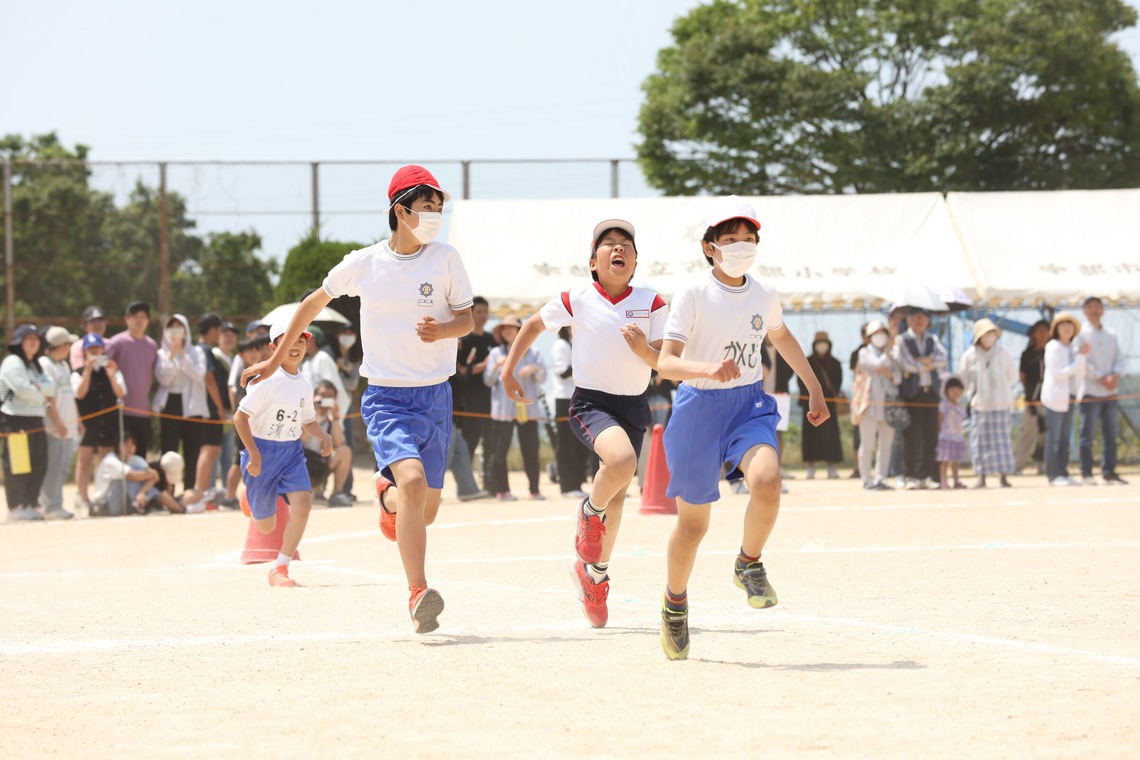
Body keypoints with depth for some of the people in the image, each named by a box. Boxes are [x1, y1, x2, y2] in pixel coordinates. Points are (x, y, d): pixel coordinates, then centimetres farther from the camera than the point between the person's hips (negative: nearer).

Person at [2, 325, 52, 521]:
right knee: (17, 467, -7)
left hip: (35, 421, 9)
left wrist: (38, 390, -6)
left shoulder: (35, 365, 22)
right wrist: (42, 398, -2)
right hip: (16, 421, -9)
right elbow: (23, 389, -17)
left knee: (39, 466, 7)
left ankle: (29, 505, 16)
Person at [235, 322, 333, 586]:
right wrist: (254, 455, -22)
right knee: (266, 526, 3)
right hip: (262, 450, -5)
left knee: (303, 501, -22)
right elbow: (240, 417, -17)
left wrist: (324, 436, -3)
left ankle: (280, 568, -9)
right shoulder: (268, 380, -16)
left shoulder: (304, 385, 4)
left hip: (292, 451, 5)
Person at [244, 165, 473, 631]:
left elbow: (466, 320, 5)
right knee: (413, 480, -27)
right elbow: (314, 302, 14)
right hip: (386, 397, -2)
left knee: (425, 512, 9)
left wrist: (443, 330, -19)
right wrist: (276, 359, 20)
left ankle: (386, 492, 47)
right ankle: (418, 594, -27)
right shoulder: (364, 264, -1)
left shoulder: (445, 260, 0)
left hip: (435, 398, 3)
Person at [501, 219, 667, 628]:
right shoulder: (577, 300, -5)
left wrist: (644, 350, -25)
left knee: (616, 496, 14)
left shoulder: (651, 304, -2)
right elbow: (534, 325, 13)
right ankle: (590, 512, 0)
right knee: (622, 461, -32)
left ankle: (594, 573, 36)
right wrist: (509, 370, 13)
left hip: (633, 406, 3)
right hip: (591, 402, -3)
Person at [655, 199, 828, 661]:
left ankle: (749, 565, 0)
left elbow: (781, 337, 25)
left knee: (766, 482, -28)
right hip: (699, 408, -3)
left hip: (749, 406, 3)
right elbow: (665, 363, -19)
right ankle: (675, 603, 32)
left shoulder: (764, 296, 2)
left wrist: (815, 389, 27)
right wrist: (708, 370, -38)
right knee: (693, 520, 5)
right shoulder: (693, 295, -12)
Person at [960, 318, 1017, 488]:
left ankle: (1004, 476, 3)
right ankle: (981, 477, 2)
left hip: (1001, 404, 0)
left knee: (1002, 440, -1)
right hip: (979, 405, 0)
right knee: (980, 441, -2)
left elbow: (1012, 376, 13)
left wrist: (1002, 390, 8)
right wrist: (972, 395, 6)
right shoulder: (969, 356, -2)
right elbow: (965, 379, 11)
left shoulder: (1002, 354, 0)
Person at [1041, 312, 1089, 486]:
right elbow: (1059, 374, -15)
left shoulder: (1073, 348, 14)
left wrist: (1083, 356, -5)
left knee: (1065, 439, 8)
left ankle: (1063, 473, 11)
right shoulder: (1053, 348, -8)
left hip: (1069, 398, 8)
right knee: (1053, 438, -6)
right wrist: (1080, 358, -13)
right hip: (1055, 398, -8)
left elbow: (1079, 374, 9)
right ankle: (1053, 475, -6)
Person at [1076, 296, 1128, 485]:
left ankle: (1109, 473, 11)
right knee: (1087, 434, -6)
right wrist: (1101, 378, -16)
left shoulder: (1110, 335, 16)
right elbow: (1081, 362, -10)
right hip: (1090, 392, -6)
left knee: (1111, 435, 7)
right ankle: (1086, 473, -4)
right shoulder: (1081, 333, -1)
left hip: (1110, 392, 6)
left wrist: (1115, 375, -12)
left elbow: (1119, 359, 9)